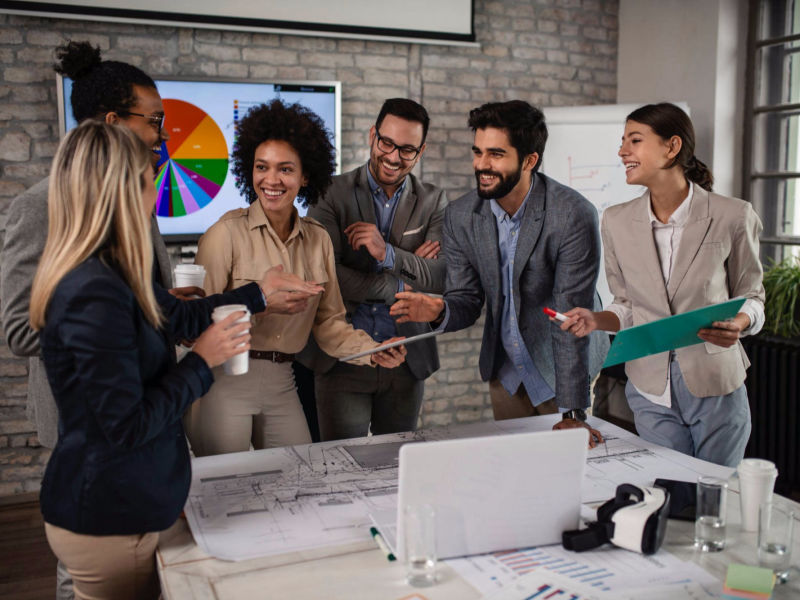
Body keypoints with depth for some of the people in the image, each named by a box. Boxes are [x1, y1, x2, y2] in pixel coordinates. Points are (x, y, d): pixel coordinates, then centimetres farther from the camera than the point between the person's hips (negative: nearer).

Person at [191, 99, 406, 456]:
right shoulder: (226, 233, -9)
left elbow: (327, 320, 8)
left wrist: (372, 351, -7)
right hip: (225, 382, -4)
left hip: (282, 384, 5)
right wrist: (261, 302, -22)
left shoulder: (319, 239, 6)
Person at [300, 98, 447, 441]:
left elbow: (441, 278, -5)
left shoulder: (433, 202, 6)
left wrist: (388, 254, -20)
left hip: (407, 359, 3)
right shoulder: (333, 194, -2)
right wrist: (398, 286, -9)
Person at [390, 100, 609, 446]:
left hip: (563, 371, -4)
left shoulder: (573, 216, -24)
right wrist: (439, 311, -30)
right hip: (505, 373, 4)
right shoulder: (460, 216, -10)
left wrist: (572, 412, -27)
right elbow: (466, 300, -5)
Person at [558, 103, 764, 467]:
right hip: (651, 390, 2)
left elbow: (751, 295, 3)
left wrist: (740, 322, -18)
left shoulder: (733, 217, -8)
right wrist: (595, 320, -11)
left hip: (716, 387, -1)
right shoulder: (617, 222, 0)